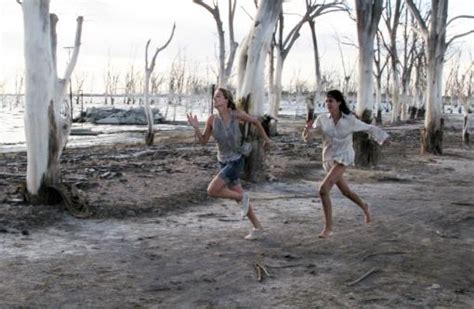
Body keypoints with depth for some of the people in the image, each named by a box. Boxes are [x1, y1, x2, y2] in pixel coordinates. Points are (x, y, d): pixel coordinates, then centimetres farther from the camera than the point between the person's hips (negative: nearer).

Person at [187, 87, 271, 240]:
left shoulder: (237, 114, -18)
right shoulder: (212, 119, -8)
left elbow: (255, 121, 0)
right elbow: (203, 141, -1)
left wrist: (266, 139, 14)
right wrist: (196, 128, -20)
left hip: (236, 162, -5)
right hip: (224, 162, 5)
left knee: (212, 190, -19)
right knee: (239, 198, 13)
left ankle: (243, 197, 2)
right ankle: (257, 228, 30)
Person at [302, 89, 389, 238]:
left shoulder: (350, 120, -11)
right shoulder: (322, 119, -7)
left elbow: (369, 128, 3)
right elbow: (307, 136, -10)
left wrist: (385, 138, 4)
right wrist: (308, 128, -31)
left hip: (343, 158, -4)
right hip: (329, 159, 4)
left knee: (323, 189, -22)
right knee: (346, 191, 22)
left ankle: (328, 227, -11)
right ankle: (364, 207, 53)